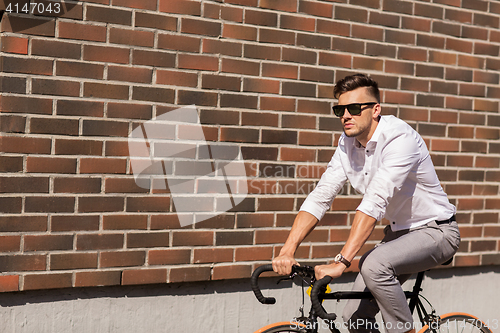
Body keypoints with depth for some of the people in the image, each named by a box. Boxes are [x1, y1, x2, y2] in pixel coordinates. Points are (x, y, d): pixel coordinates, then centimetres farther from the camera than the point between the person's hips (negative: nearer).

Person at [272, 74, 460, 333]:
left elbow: (375, 201, -36)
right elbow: (319, 197, -7)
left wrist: (341, 262, -43)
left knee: (374, 265, -33)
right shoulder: (347, 144, -3)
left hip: (435, 231, -7)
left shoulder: (400, 138, -26)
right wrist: (287, 251, -19)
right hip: (399, 232, 7)